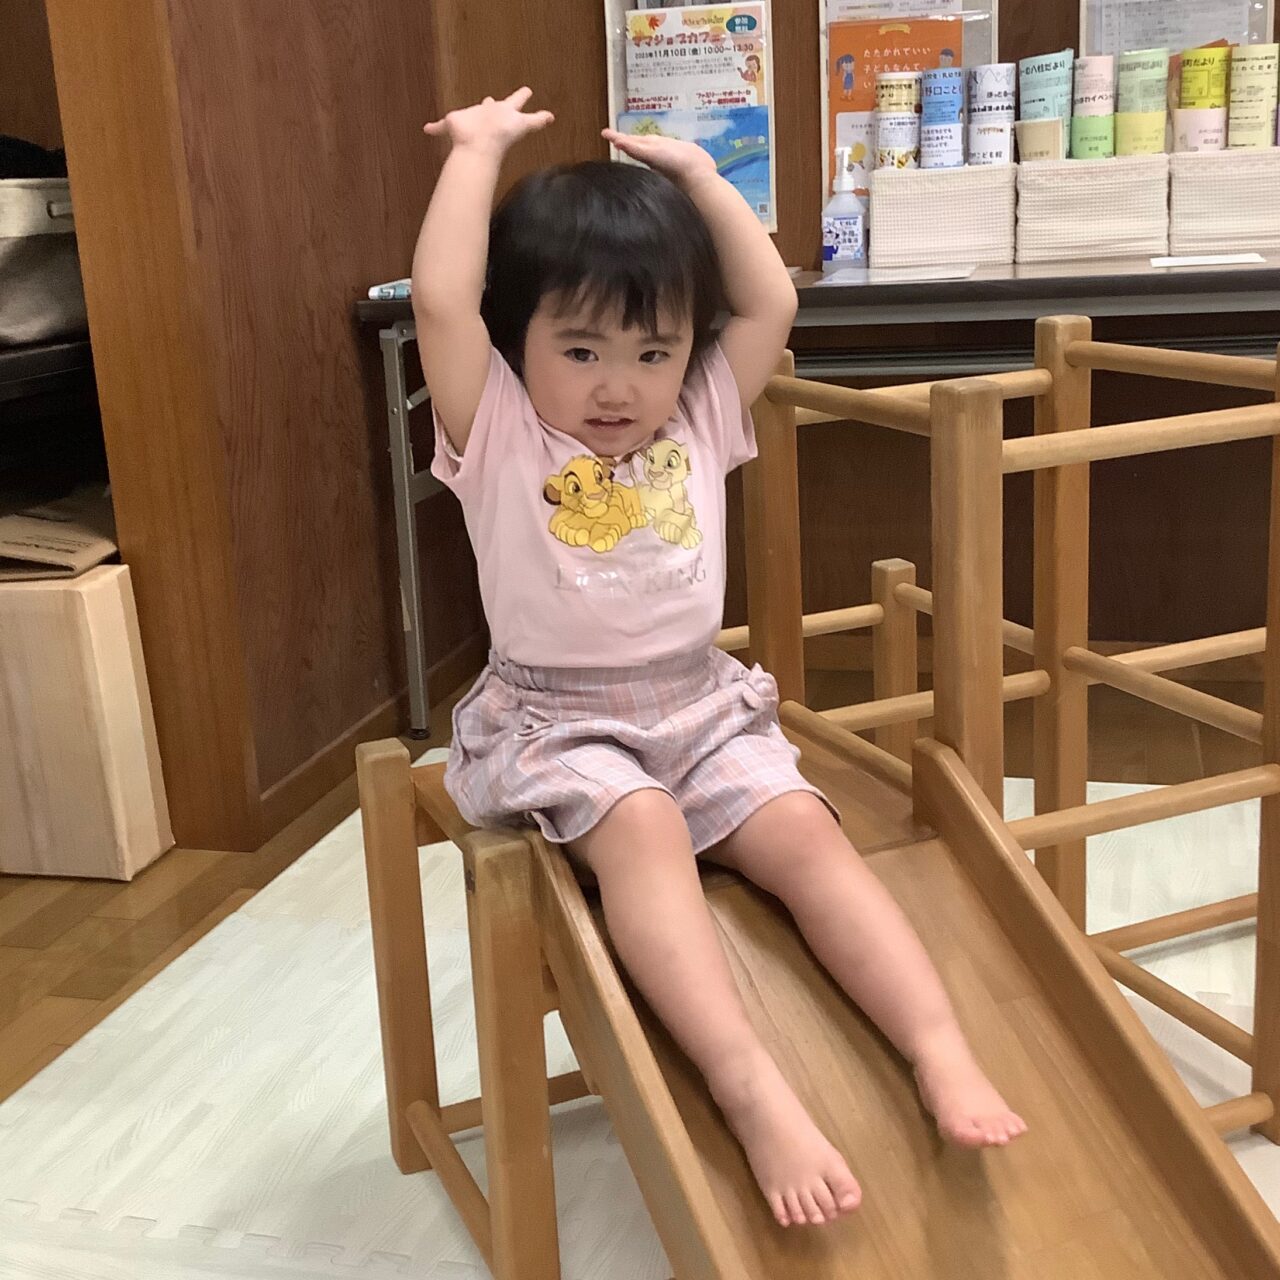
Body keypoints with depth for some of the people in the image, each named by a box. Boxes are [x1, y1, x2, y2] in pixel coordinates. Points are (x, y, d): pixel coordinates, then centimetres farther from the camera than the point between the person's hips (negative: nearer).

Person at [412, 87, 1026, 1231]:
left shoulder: (700, 423, 9)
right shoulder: (498, 437, -3)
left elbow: (772, 303, 5)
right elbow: (441, 300, -17)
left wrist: (695, 172, 9)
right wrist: (479, 147, -8)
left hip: (703, 708, 4)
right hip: (558, 724, -4)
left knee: (804, 834, -22)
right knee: (641, 829, -34)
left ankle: (941, 1049, -29)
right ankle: (750, 1086, -44)